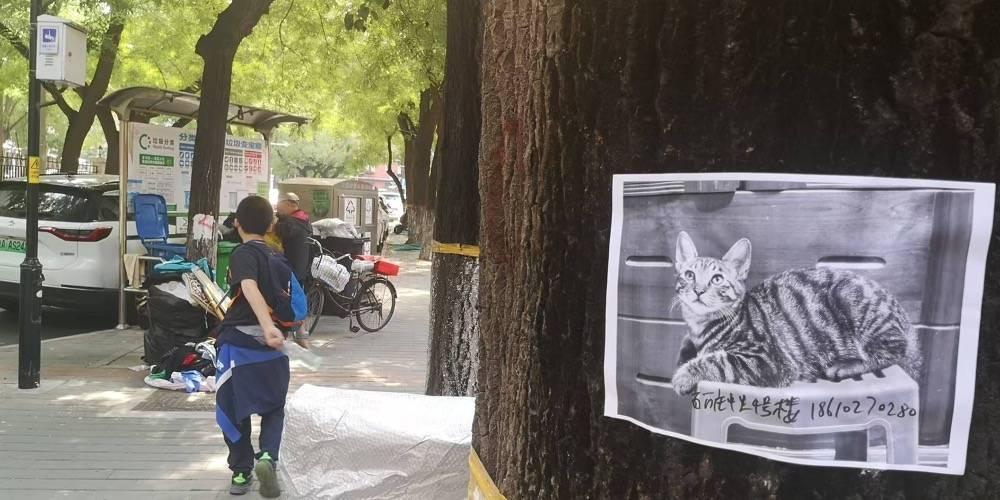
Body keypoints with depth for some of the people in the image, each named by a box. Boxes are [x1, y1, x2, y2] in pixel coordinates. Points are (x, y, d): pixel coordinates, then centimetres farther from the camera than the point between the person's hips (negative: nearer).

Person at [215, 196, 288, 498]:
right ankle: (268, 456, -8)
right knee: (273, 408, 15)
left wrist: (267, 325, -41)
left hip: (239, 340, -5)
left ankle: (241, 473, 14)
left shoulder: (243, 254, -9)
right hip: (269, 343, 5)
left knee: (233, 410, 10)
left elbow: (250, 288, -28)